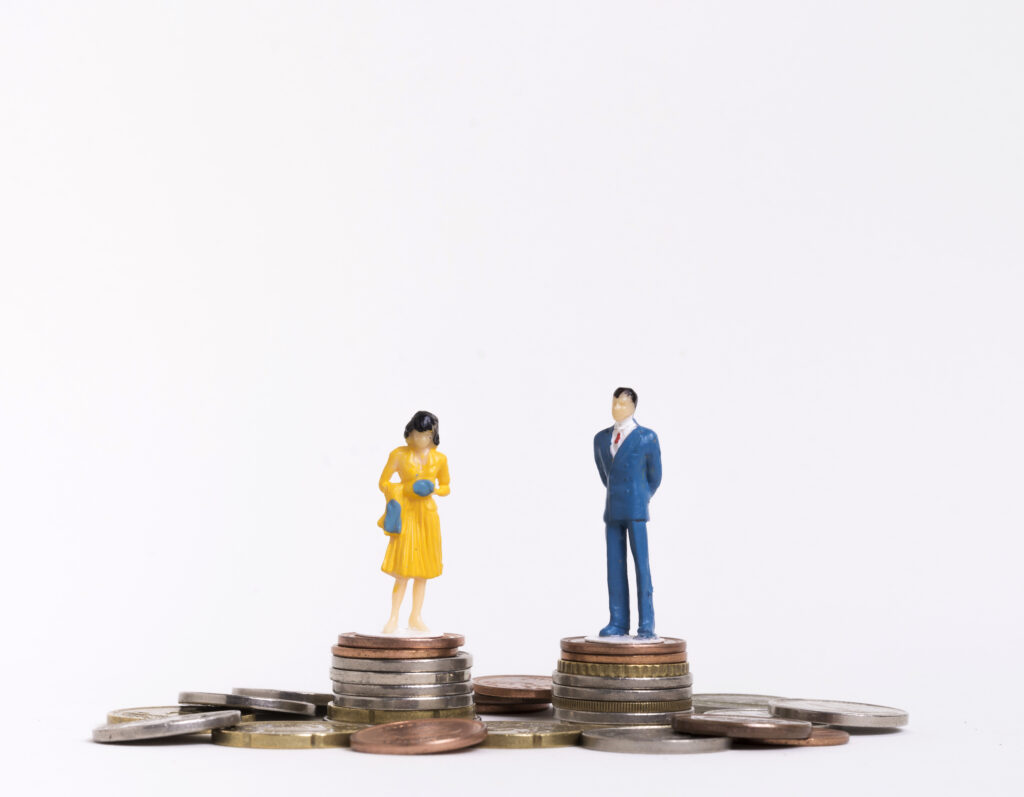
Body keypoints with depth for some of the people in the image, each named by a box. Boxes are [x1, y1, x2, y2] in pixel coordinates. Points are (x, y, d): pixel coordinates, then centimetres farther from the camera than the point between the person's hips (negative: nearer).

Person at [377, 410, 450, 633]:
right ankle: (394, 618, 0)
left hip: (427, 514, 3)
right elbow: (383, 483, 3)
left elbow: (446, 487, 14)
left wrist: (434, 489, -8)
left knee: (422, 570, 7)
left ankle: (416, 617, 17)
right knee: (403, 571, -10)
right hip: (406, 513, -3)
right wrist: (407, 489, -13)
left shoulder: (439, 459, 3)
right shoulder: (399, 455, -4)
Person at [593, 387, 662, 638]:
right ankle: (619, 623, 7)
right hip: (612, 512, 5)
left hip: (636, 512, -5)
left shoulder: (648, 437, -4)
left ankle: (647, 624, -4)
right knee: (615, 567, 3)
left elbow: (655, 476, 7)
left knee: (641, 565, -6)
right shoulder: (601, 438, 11)